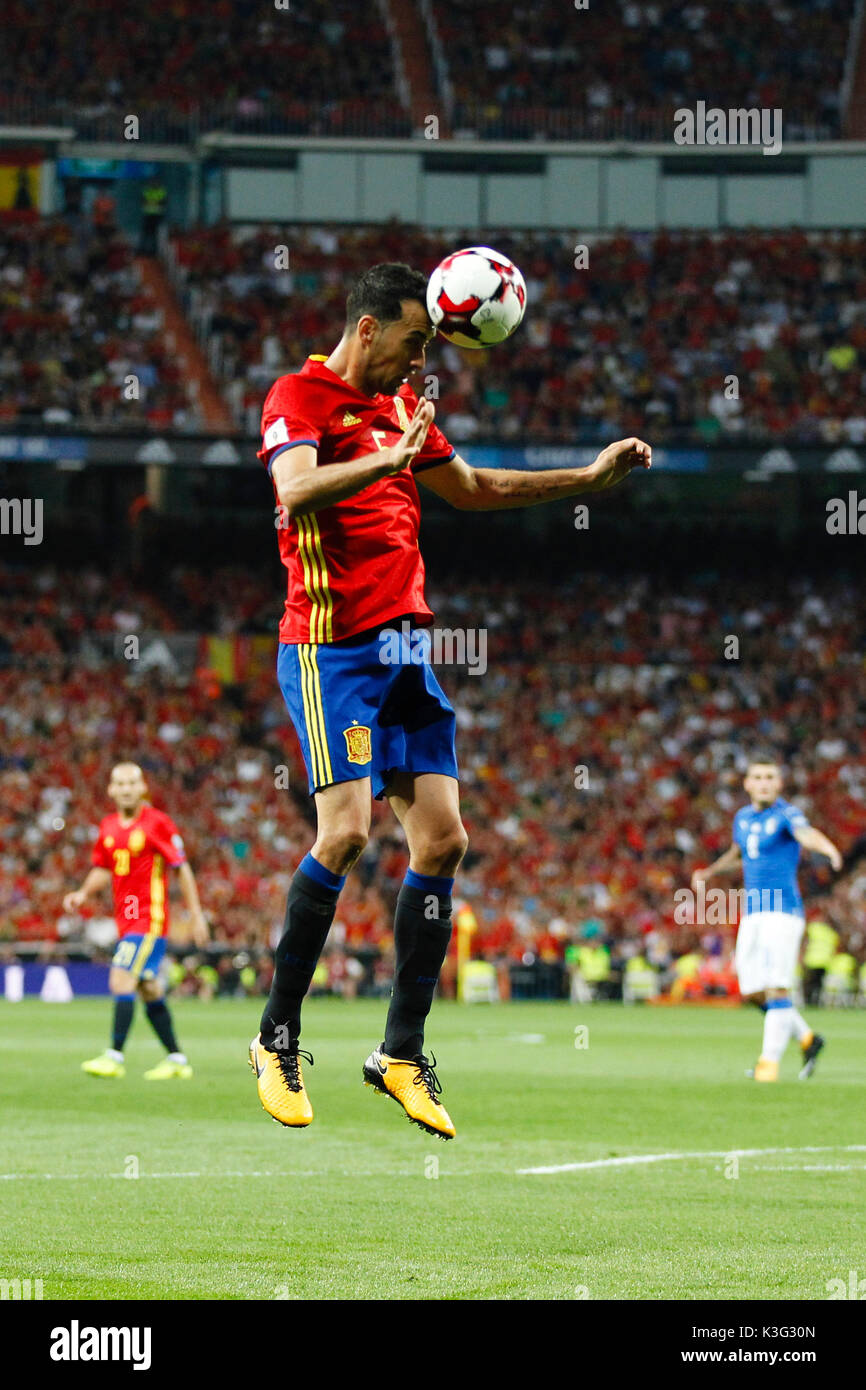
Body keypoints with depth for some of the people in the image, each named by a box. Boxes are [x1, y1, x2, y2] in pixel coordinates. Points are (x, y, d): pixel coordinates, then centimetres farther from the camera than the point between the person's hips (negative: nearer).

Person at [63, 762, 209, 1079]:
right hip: (126, 919, 7)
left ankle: (115, 1056, -18)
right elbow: (103, 869, 21)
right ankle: (177, 1061, 19)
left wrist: (196, 914, -6)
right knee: (150, 991, 11)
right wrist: (83, 893, 3)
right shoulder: (108, 827, 10)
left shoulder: (157, 823, -9)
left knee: (122, 979, -17)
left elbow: (181, 868, -6)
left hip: (150, 918, -7)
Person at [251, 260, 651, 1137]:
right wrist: (388, 460, -39)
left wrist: (590, 477, 27)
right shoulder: (300, 397, -7)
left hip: (405, 647, 8)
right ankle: (277, 1039, -4)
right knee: (346, 832, -18)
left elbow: (471, 489, 31)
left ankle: (402, 1051, 7)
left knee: (442, 838, 0)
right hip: (331, 647, -8)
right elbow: (295, 491, -26)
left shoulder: (399, 405, 18)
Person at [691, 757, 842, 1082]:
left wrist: (830, 849, -52)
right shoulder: (743, 818, 13)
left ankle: (770, 1061, -12)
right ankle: (806, 1039, 23)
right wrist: (710, 871, 26)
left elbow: (807, 834, -32)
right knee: (753, 993, 6)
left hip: (783, 911, -7)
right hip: (752, 914, 7)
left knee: (776, 988, -15)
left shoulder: (786, 814, -8)